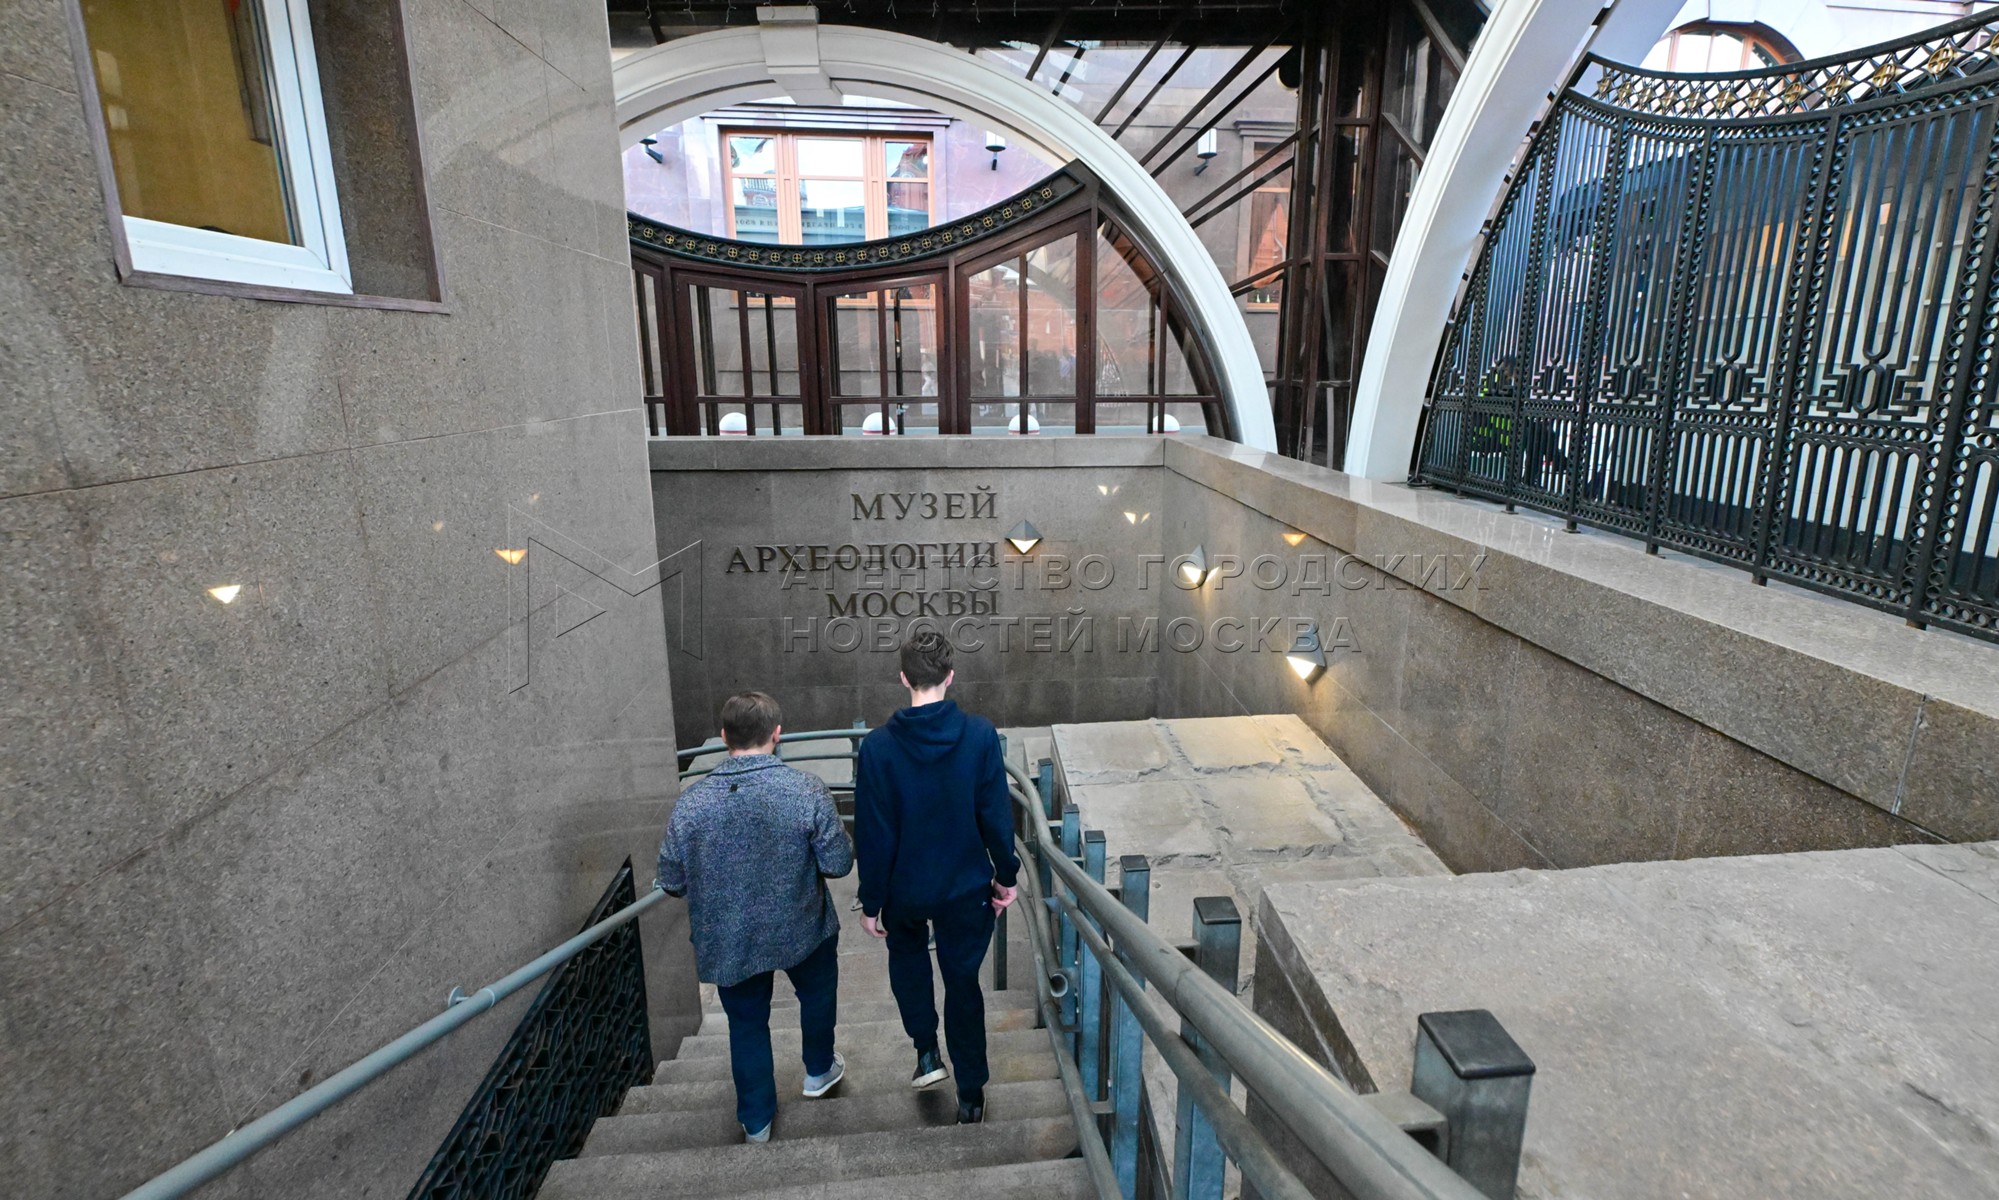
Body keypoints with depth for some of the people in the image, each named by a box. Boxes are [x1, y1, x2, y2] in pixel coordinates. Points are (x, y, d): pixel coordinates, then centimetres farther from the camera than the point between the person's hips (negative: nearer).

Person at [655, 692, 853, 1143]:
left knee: (747, 1022, 23)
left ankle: (756, 1119, 38)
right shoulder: (807, 791, -23)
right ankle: (819, 1071, 50)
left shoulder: (690, 803, -16)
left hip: (727, 942, 1)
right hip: (801, 931, -1)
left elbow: (671, 882, -6)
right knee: (816, 993, 29)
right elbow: (839, 864, -18)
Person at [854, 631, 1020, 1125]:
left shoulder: (878, 746, -17)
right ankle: (970, 1094, 28)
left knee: (907, 952, 31)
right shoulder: (980, 736, -16)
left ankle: (927, 1052, 26)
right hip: (966, 886, 0)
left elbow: (873, 834, -11)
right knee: (962, 982, 17)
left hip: (905, 889, 0)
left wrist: (871, 902, 0)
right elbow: (997, 815, -9)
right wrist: (1006, 875, 5)